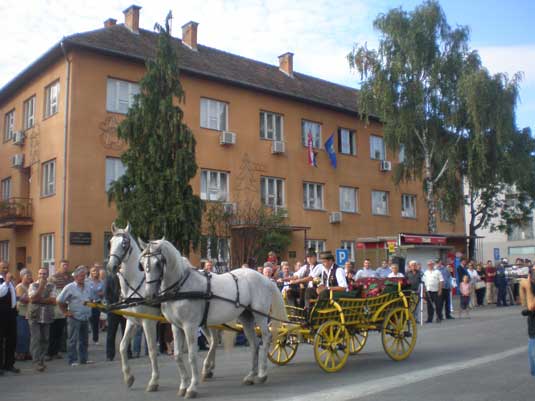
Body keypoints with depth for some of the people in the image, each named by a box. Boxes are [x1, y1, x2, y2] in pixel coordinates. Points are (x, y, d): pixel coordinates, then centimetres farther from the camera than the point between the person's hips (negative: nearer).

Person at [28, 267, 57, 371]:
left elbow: (53, 301, -4)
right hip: (35, 316, -2)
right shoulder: (33, 285, 3)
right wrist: (41, 286, -16)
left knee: (45, 339, 6)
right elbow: (32, 299, -12)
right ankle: (36, 362, -9)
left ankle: (41, 360, 17)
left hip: (47, 317, 2)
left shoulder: (52, 286, 7)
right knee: (36, 339, -8)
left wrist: (39, 300, -11)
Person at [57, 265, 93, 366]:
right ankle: (73, 360, 3)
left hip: (86, 317, 6)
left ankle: (83, 359, 20)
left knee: (84, 339, 12)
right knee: (73, 340, -2)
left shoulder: (87, 287, 10)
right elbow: (59, 301, -6)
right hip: (74, 317, -6)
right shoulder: (69, 287, -8)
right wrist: (65, 312, -4)